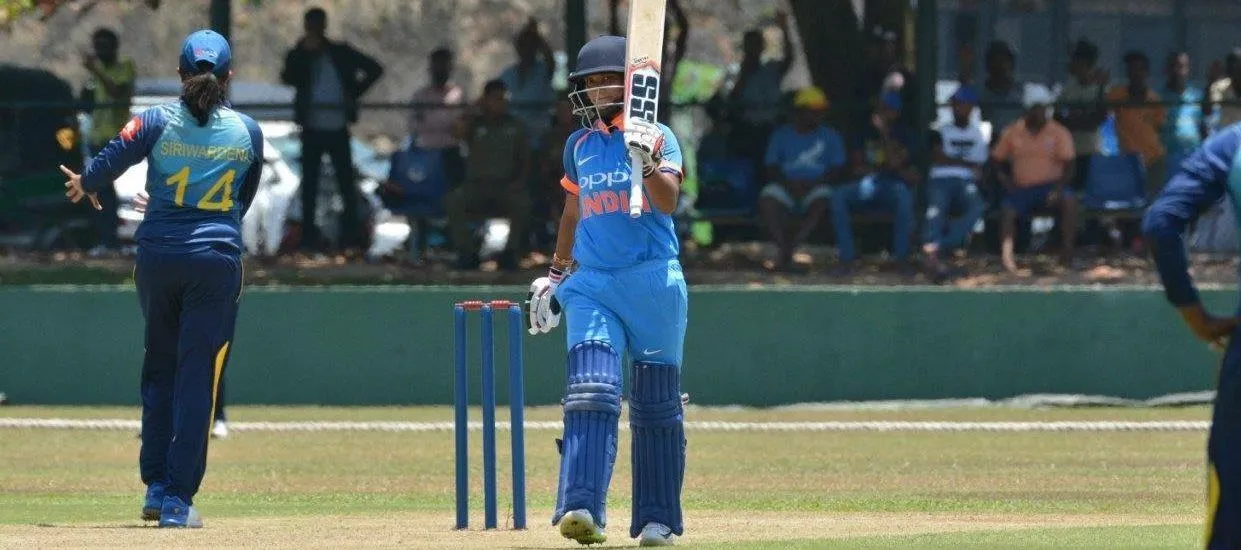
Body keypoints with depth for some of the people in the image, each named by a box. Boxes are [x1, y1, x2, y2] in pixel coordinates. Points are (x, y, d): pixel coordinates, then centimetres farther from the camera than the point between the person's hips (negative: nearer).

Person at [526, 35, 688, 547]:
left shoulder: (657, 138, 0)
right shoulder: (579, 146, 13)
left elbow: (668, 201, -15)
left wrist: (647, 160, -32)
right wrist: (555, 273, 29)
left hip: (653, 282, -3)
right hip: (592, 285, 3)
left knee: (656, 405, 3)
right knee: (590, 390, -15)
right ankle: (582, 507, -26)